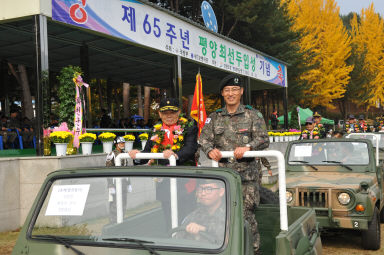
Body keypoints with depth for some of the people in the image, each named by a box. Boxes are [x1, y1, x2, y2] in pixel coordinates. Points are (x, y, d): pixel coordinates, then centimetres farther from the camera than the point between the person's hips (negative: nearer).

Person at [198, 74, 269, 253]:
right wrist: (210, 150, -13)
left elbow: (263, 139, -3)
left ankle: (253, 247, 8)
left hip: (247, 173, -3)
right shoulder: (214, 117, 15)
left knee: (246, 214, -5)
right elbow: (204, 139, 10)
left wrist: (247, 147, -22)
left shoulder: (252, 115, 6)